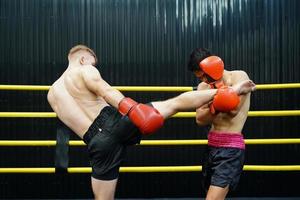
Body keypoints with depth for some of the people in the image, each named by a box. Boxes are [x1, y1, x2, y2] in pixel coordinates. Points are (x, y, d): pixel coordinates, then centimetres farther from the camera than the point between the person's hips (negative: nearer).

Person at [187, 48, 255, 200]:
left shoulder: (239, 76, -6)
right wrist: (215, 106, -19)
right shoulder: (203, 86, 9)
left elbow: (233, 109, -19)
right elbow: (200, 119, 0)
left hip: (231, 147, -7)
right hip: (212, 145, 7)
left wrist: (218, 82, -13)